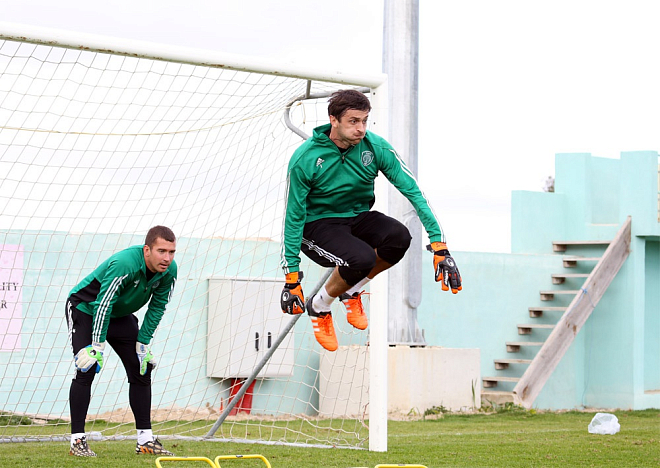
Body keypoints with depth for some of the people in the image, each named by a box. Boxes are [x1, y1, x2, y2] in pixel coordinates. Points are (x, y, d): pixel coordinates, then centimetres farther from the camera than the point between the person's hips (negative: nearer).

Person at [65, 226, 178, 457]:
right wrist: (97, 347, -32)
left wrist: (143, 343, -5)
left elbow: (157, 307, -3)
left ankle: (145, 439, 6)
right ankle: (77, 440, -13)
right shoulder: (124, 264, -37)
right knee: (87, 369, -17)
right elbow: (103, 305, -34)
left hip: (120, 315, 7)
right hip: (85, 309, -7)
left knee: (141, 370, 1)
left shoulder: (169, 270, -16)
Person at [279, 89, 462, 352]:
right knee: (362, 259, -34)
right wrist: (292, 279, -14)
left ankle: (351, 292, -1)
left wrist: (439, 246, -24)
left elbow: (413, 190, -15)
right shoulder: (304, 159, -21)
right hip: (317, 224, -4)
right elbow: (293, 217, -14)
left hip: (358, 217, 4)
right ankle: (318, 307, -3)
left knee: (399, 237, -28)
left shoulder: (376, 147, -14)